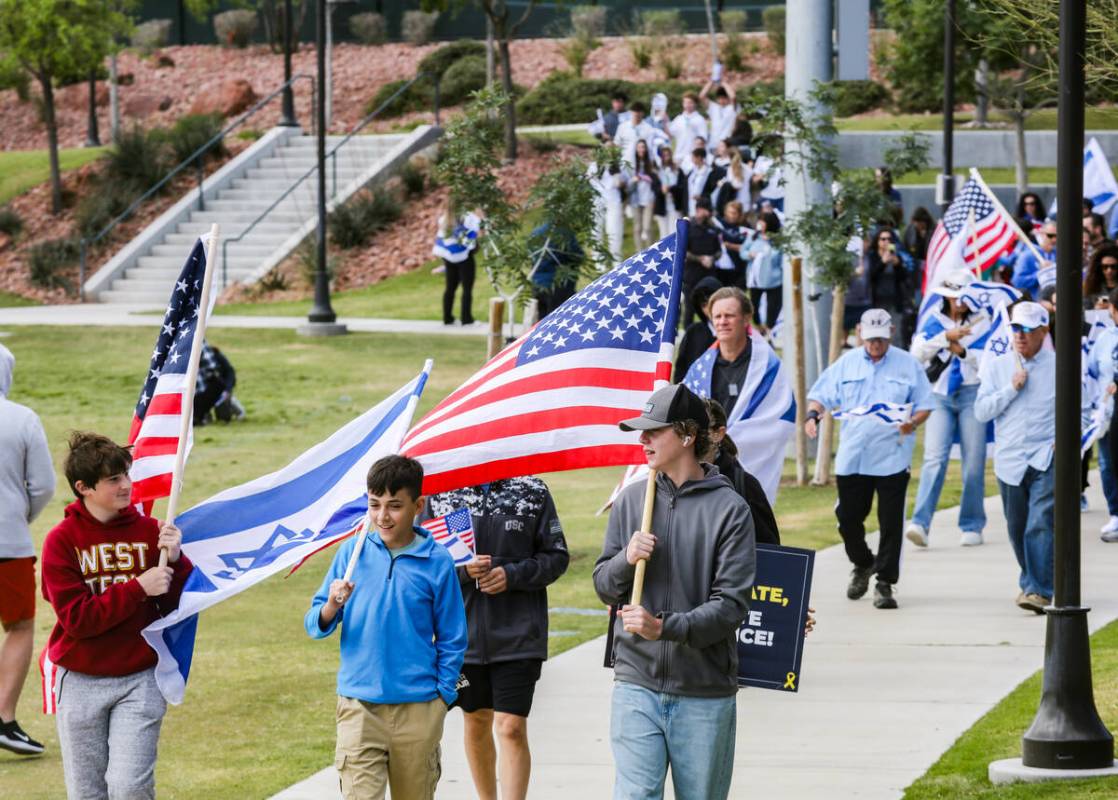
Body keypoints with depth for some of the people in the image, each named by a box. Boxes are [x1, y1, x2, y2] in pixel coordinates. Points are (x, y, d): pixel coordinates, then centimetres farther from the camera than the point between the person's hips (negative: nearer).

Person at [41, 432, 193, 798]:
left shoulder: (150, 531, -1)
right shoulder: (61, 540, -6)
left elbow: (181, 607, 1)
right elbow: (75, 618, -14)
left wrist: (175, 561, -16)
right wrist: (137, 588, -19)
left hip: (139, 681, 0)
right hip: (81, 682, 0)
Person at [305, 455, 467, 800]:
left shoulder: (437, 561, -2)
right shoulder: (352, 552, 2)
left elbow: (452, 640, 5)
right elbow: (315, 626, 5)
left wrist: (443, 696, -1)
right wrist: (331, 608, -16)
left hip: (418, 709, 0)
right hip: (359, 704, 0)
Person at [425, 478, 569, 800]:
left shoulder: (532, 491, 0)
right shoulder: (440, 495, 1)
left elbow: (557, 556, 2)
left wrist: (512, 575, -13)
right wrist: (462, 569, -16)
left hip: (518, 634, -2)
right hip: (464, 632, 2)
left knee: (511, 728, -10)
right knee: (476, 722, 17)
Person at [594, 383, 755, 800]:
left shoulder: (730, 509, -6)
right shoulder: (632, 499, 7)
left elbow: (731, 605, -12)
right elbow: (603, 586, 12)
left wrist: (665, 628, -23)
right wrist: (625, 560, -10)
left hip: (706, 692, -2)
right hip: (636, 684, 2)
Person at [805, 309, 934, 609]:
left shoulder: (908, 365, 3)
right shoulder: (846, 364, 9)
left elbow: (924, 405, 5)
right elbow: (820, 395, 10)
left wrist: (912, 422, -16)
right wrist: (812, 415, -11)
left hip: (892, 458, -2)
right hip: (851, 457, 3)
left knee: (890, 523, -4)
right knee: (848, 517, 8)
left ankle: (885, 583, 4)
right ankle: (862, 565, 35)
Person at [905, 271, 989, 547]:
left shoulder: (980, 322, 7)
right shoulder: (934, 322, 9)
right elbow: (917, 353, -6)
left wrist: (962, 352, -14)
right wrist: (946, 336, -17)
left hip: (972, 394, 0)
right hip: (940, 396, 0)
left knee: (974, 461, -1)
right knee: (934, 458, -13)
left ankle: (972, 527, 8)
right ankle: (920, 524, -22)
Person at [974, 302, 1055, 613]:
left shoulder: (1060, 367, 2)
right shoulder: (996, 367, 8)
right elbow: (981, 411, 1)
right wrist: (1012, 388, -9)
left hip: (1047, 459, -3)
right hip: (1010, 459, 3)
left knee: (1041, 524, -17)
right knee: (1017, 529, 12)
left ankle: (1039, 590, -20)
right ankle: (1032, 581, 31)